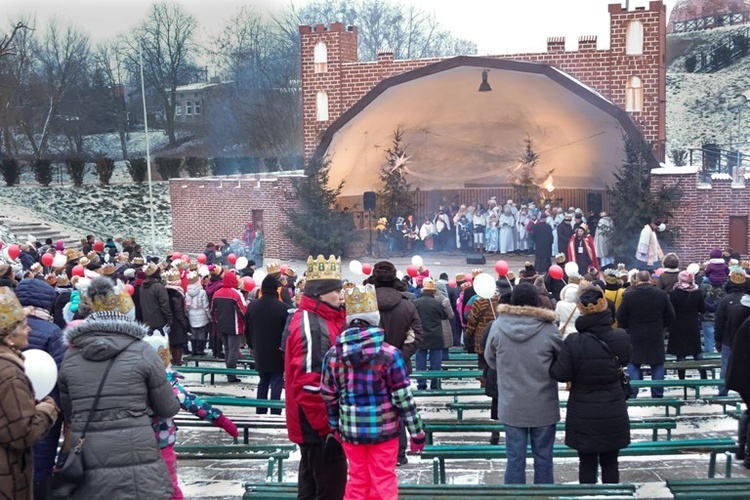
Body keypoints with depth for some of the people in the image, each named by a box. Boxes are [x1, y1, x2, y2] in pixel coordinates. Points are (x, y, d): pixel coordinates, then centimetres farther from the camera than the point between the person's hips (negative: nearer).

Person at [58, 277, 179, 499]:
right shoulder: (142, 351, -5)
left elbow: (68, 414, 13)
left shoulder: (70, 355, 4)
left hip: (86, 469, 3)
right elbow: (168, 409, 3)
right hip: (136, 466, -3)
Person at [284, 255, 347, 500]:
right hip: (319, 427, -10)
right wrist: (326, 427, -23)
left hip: (318, 424, 10)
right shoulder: (310, 326, -20)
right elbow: (308, 384, -25)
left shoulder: (325, 319, 11)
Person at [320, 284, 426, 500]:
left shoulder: (333, 354, -5)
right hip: (383, 428, -3)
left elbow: (328, 395, 2)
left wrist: (335, 425, 17)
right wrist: (417, 432, -3)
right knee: (383, 482, 10)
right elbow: (403, 397, -12)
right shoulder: (389, 353, -14)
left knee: (357, 481, 16)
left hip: (351, 428, 3)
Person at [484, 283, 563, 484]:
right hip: (543, 405, -1)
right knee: (543, 456, 12)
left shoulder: (498, 326, -10)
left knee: (515, 458, 9)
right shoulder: (548, 328, -13)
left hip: (511, 404, 1)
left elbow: (490, 360, 3)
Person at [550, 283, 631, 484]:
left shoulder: (573, 342, -20)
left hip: (583, 416, -2)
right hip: (613, 415, 2)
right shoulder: (621, 337, -11)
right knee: (610, 463, 16)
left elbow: (561, 375, -13)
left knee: (587, 463, 12)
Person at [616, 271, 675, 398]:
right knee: (657, 366, 11)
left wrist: (627, 328, 12)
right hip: (656, 337, 1)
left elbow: (620, 317, -5)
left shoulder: (629, 295, -11)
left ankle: (632, 394, 6)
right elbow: (670, 316, 1)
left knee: (633, 365, 8)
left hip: (635, 336, -1)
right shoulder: (662, 294, -5)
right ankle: (658, 394, 14)